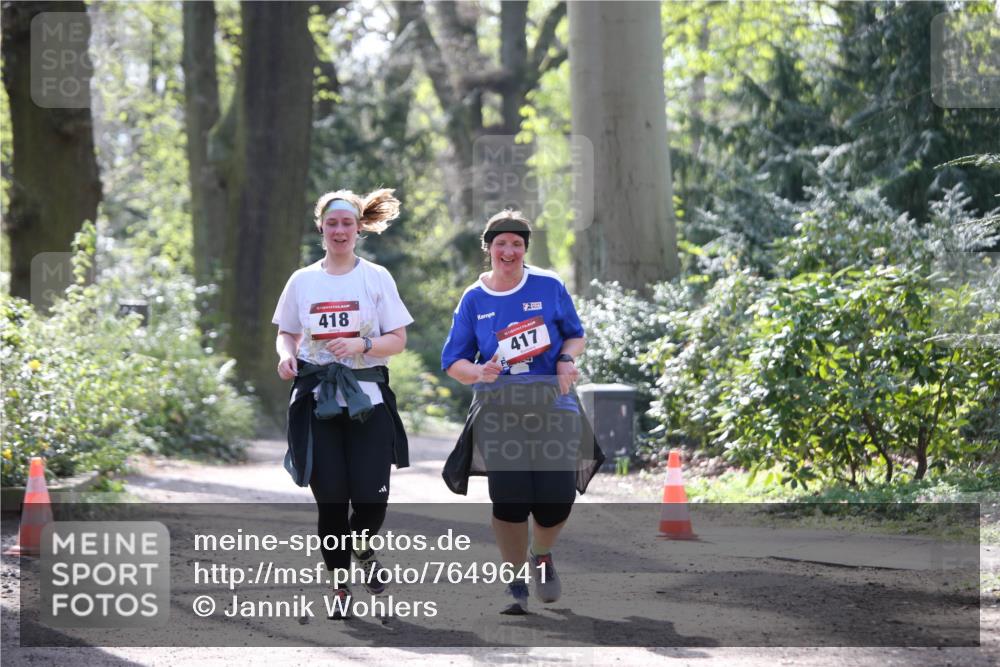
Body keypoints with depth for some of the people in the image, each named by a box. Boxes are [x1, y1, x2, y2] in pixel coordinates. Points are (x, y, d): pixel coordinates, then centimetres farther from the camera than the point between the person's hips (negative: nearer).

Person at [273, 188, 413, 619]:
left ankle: (362, 548, 24)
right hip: (317, 400, 1)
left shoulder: (376, 278, 5)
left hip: (367, 398, -1)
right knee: (330, 498, -3)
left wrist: (361, 345, -15)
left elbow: (398, 340, 3)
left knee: (371, 495, -9)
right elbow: (287, 334, 19)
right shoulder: (302, 281, 10)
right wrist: (286, 355, -3)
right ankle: (340, 585, 11)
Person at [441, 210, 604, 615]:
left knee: (557, 498, -8)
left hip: (552, 404, 0)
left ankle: (541, 557, 26)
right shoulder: (474, 300, 5)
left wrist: (567, 361, -6)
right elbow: (452, 362, 8)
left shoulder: (549, 287, 4)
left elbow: (575, 335, 16)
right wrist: (478, 372, -14)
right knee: (510, 498, -15)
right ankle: (516, 583, 5)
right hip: (498, 411, 0)